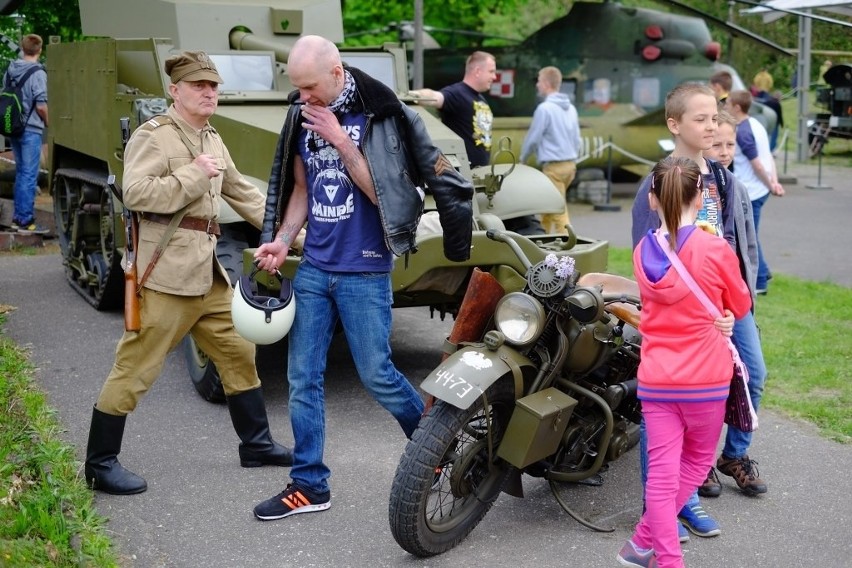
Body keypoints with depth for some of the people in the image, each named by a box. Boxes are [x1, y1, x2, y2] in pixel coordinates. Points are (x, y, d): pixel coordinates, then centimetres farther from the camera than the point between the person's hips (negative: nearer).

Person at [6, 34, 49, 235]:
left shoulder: (10, 70, 7)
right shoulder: (37, 73, -15)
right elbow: (41, 105, -18)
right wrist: (46, 121, 0)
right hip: (31, 130, -7)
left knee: (21, 173, 18)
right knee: (29, 176, -2)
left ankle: (18, 217, 24)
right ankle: (26, 222, 1)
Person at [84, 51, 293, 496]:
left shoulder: (212, 141, 17)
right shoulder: (153, 135, -9)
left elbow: (245, 194, 23)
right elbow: (135, 193, -21)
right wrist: (192, 173, -19)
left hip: (207, 271, 9)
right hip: (165, 270, -9)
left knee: (238, 351, 14)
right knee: (136, 366, -3)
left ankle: (256, 443, 28)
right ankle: (100, 463, 10)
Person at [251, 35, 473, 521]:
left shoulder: (380, 116, -10)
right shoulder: (303, 118, 6)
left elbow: (380, 192, -14)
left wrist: (341, 140, -19)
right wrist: (281, 240, 1)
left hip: (364, 272, -5)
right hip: (313, 268, 6)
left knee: (377, 375, 1)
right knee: (303, 376, 5)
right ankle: (309, 486, 15)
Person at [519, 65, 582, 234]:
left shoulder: (545, 108, -14)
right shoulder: (570, 108, 10)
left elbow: (533, 137, -9)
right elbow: (577, 139, 15)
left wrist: (522, 159, 7)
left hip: (553, 166, -8)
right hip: (570, 164, 8)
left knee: (559, 212, -7)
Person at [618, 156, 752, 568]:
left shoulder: (642, 252, 1)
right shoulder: (715, 250, -13)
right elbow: (740, 306, 3)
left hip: (656, 380, 3)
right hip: (705, 380, -2)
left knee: (662, 471, 5)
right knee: (697, 462, 18)